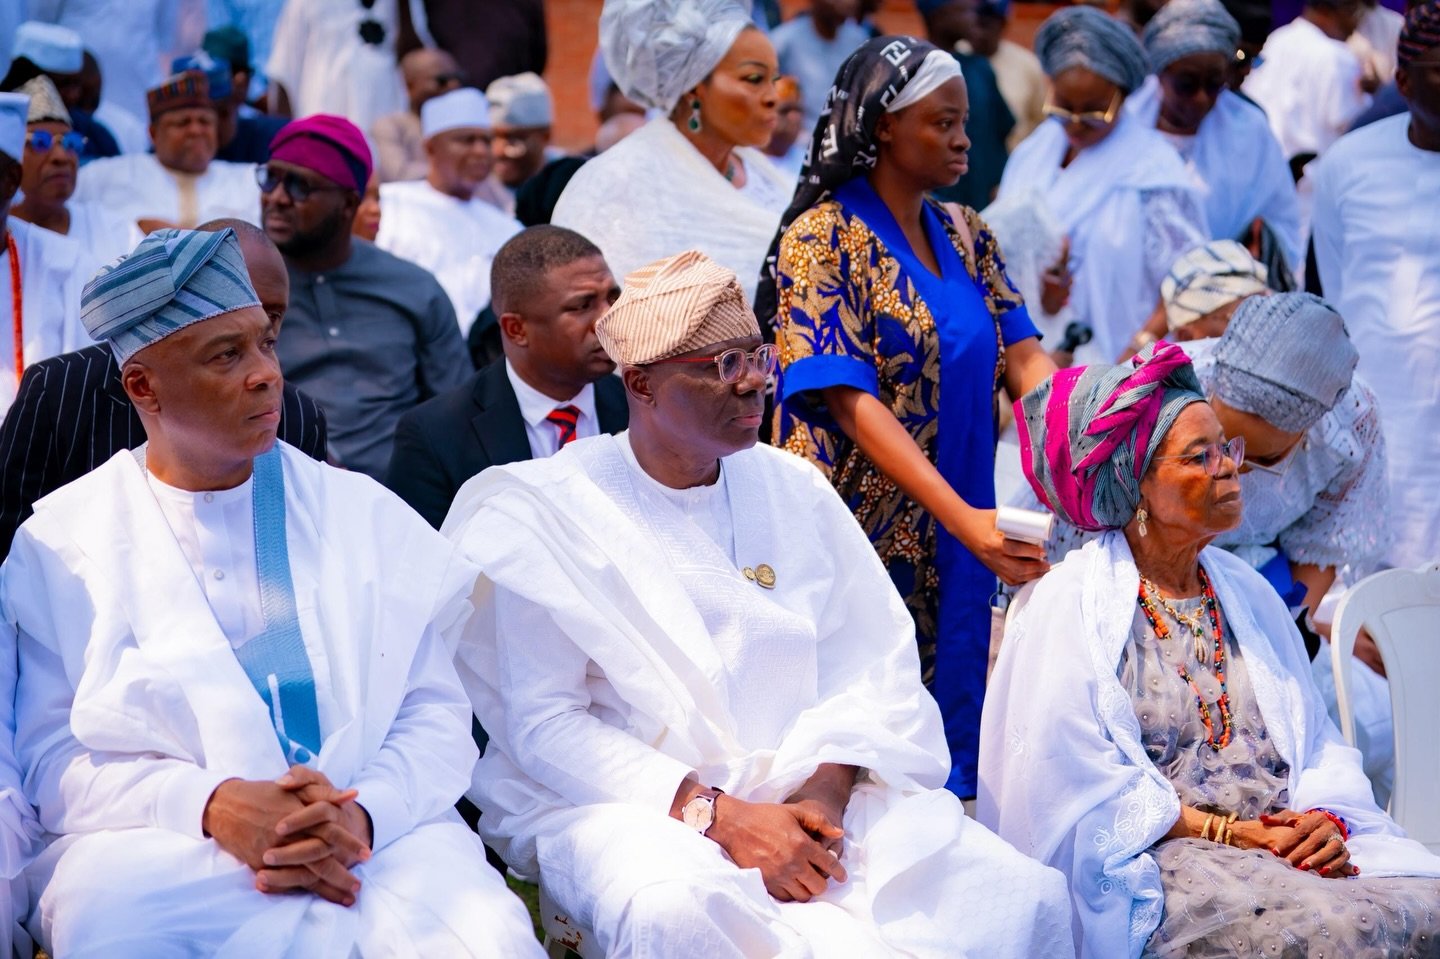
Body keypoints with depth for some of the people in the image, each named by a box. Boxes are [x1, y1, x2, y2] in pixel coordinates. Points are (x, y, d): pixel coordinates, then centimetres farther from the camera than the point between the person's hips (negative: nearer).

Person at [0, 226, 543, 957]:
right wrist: (212, 807, -17)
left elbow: (437, 716, 8)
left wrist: (361, 815, -15)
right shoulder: (60, 545, 8)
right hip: (164, 853, 0)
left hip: (370, 838, 0)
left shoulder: (365, 515, 13)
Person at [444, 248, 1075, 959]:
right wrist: (718, 816, -18)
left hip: (808, 796, 4)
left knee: (1021, 895, -17)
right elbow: (544, 722, -9)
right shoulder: (546, 513, -2)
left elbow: (875, 664, 7)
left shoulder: (794, 491, 12)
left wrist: (828, 788, -12)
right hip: (632, 806, -3)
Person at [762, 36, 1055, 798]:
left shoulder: (965, 238, 11)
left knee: (948, 720, 10)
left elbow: (1024, 361, 2)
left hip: (954, 537, 6)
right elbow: (853, 402, -18)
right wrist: (965, 518, -27)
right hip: (864, 532, -6)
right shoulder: (823, 240, -10)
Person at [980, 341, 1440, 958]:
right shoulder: (1071, 606, -2)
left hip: (1291, 845, 6)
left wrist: (1326, 820, -9)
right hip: (1157, 864, -6)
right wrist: (1228, 833, -14)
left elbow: (1317, 740, 14)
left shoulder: (1247, 593, 18)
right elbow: (1080, 780, -9)